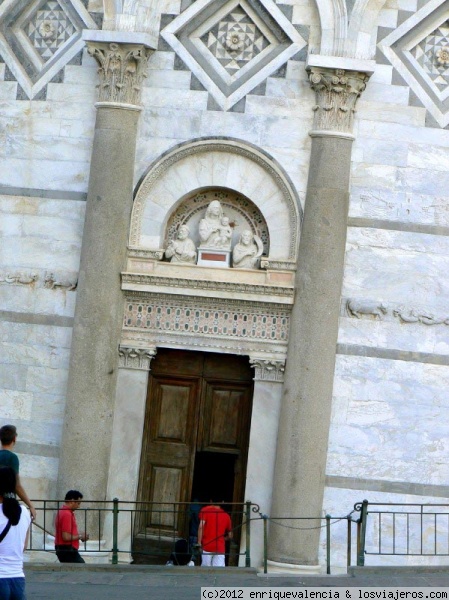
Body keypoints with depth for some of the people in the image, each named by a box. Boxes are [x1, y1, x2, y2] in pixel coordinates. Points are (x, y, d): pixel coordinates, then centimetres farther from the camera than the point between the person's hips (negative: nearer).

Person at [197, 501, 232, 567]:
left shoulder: (205, 510, 3)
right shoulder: (226, 515, 12)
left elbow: (201, 526, -11)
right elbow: (230, 536, 18)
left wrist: (199, 542, -8)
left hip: (206, 546, -2)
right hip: (220, 548, 2)